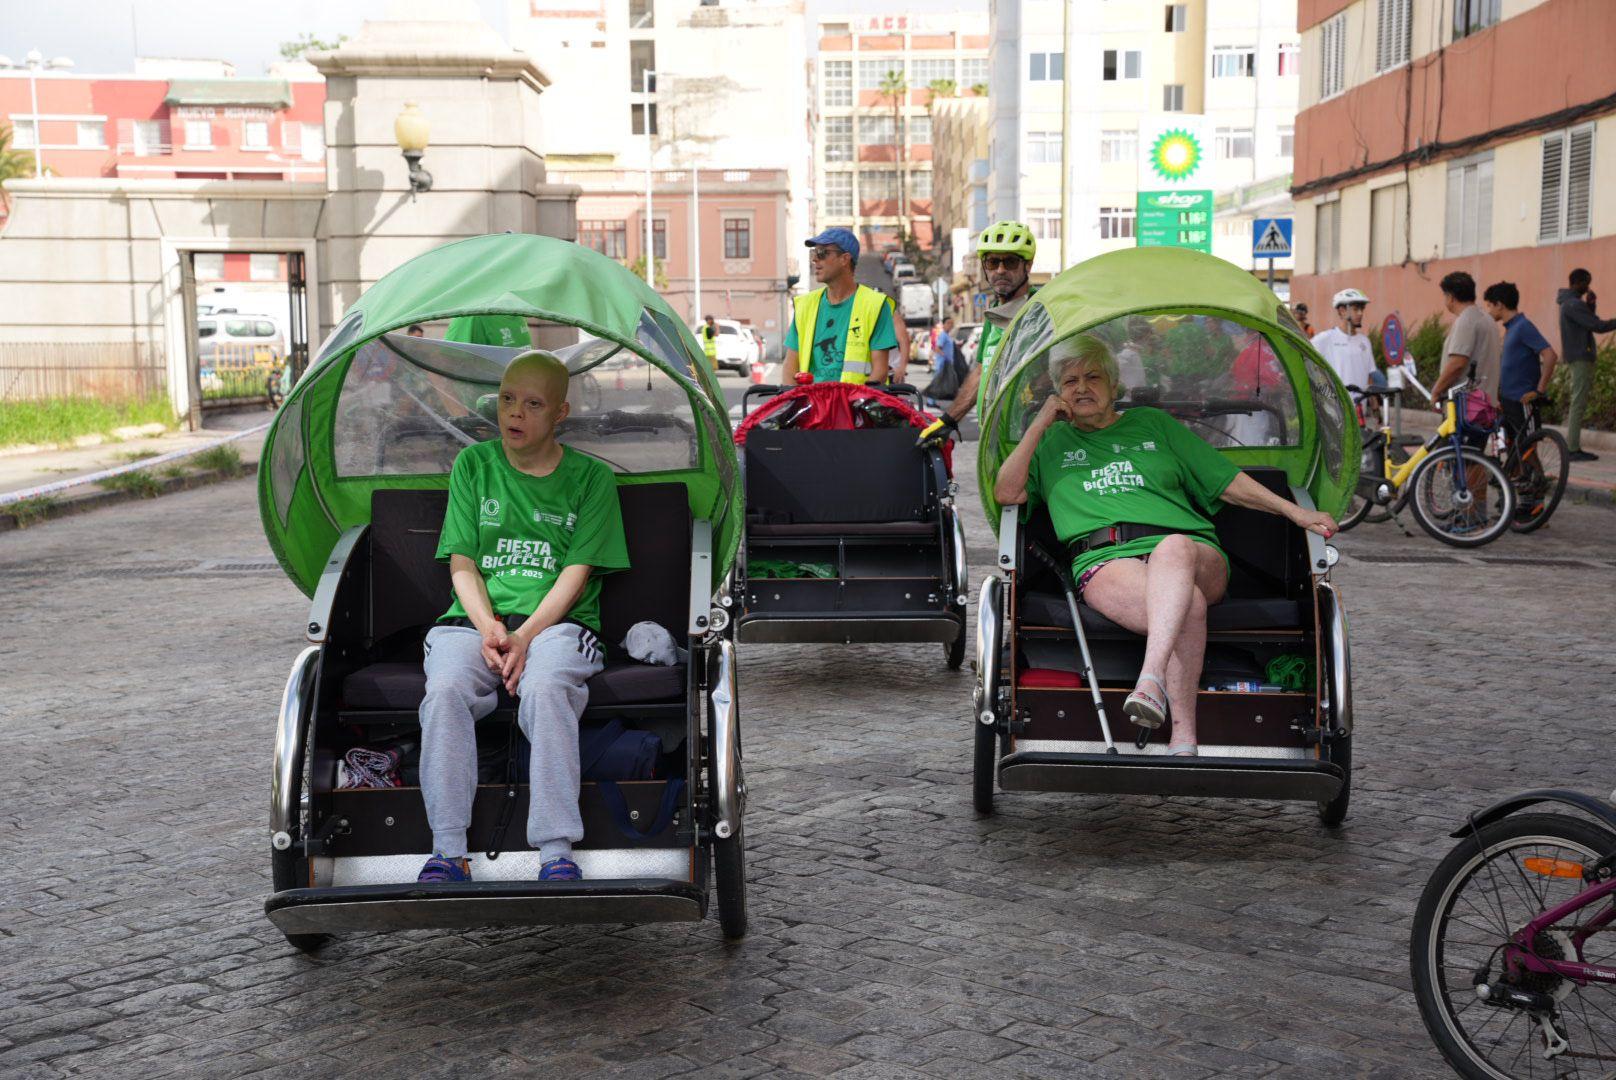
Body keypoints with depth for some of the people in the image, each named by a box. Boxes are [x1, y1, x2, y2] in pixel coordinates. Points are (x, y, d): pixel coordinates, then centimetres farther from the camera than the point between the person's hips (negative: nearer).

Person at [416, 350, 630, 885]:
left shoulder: (591, 477, 9)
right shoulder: (473, 465, 14)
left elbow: (577, 571, 0)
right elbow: (462, 563, 8)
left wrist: (525, 636, -15)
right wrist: (488, 628, -11)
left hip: (557, 621, -2)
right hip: (474, 618, 2)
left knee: (545, 689, -35)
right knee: (445, 690, -30)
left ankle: (557, 852, -34)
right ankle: (448, 851, -28)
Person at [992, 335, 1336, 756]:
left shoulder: (1153, 423, 28)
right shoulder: (1052, 441, 27)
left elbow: (1226, 481, 25)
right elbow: (1006, 493, 9)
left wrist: (1294, 512, 14)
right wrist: (1041, 422, 10)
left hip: (1191, 550, 1)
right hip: (1104, 559, -1)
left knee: (1172, 549, -40)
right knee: (1187, 609, -36)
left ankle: (1151, 678, -57)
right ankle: (1183, 740, -45)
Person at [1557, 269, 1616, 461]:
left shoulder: (1568, 302, 15)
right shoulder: (1574, 304, -17)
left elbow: (1588, 322, 21)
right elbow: (1597, 326, -21)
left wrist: (1590, 305, 7)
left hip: (1576, 357, 10)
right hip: (1580, 357, -10)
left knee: (1578, 402, 13)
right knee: (1579, 403, -9)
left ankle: (1570, 445, 14)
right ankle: (1573, 449, -9)